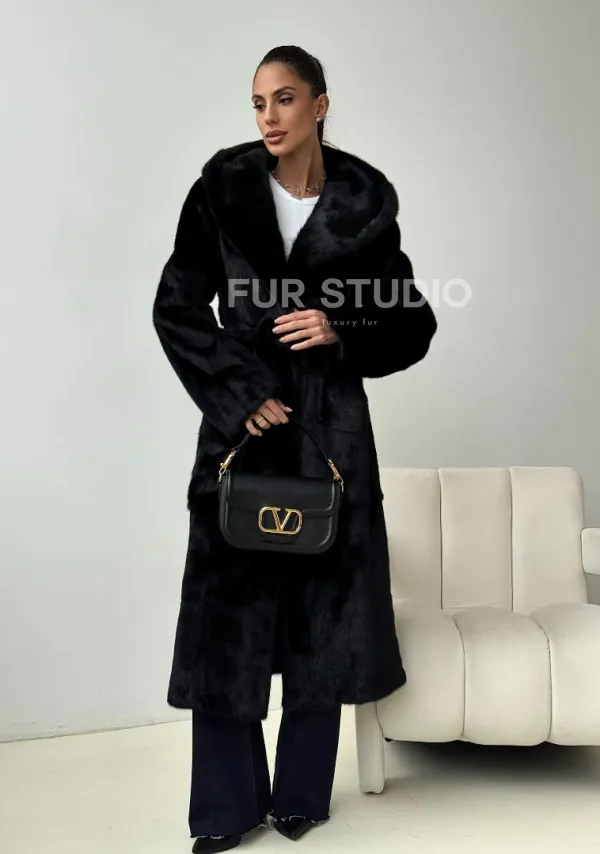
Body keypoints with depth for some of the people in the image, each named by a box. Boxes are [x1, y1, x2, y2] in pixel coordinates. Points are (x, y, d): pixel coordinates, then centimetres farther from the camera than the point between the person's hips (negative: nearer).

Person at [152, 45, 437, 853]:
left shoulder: (365, 202, 1)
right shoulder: (223, 187, 0)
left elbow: (413, 324, 5)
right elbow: (177, 307, 0)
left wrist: (341, 332, -13)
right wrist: (237, 393, -9)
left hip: (331, 420, 0)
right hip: (241, 413, 0)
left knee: (323, 600, 4)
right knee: (229, 600, 1)